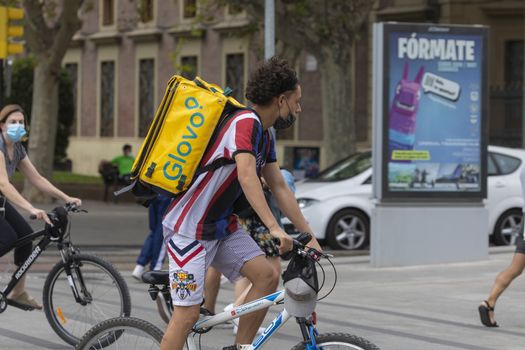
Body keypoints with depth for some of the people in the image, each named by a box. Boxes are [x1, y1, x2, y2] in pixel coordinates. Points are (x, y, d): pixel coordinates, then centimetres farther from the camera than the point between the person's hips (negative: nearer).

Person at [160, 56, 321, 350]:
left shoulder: (265, 136, 10)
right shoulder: (246, 123, -20)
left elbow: (280, 188, 12)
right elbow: (247, 176, -33)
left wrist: (309, 236, 7)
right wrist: (274, 228, -41)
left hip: (222, 226, 9)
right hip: (190, 228, -9)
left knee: (267, 276, -7)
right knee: (188, 313, -10)